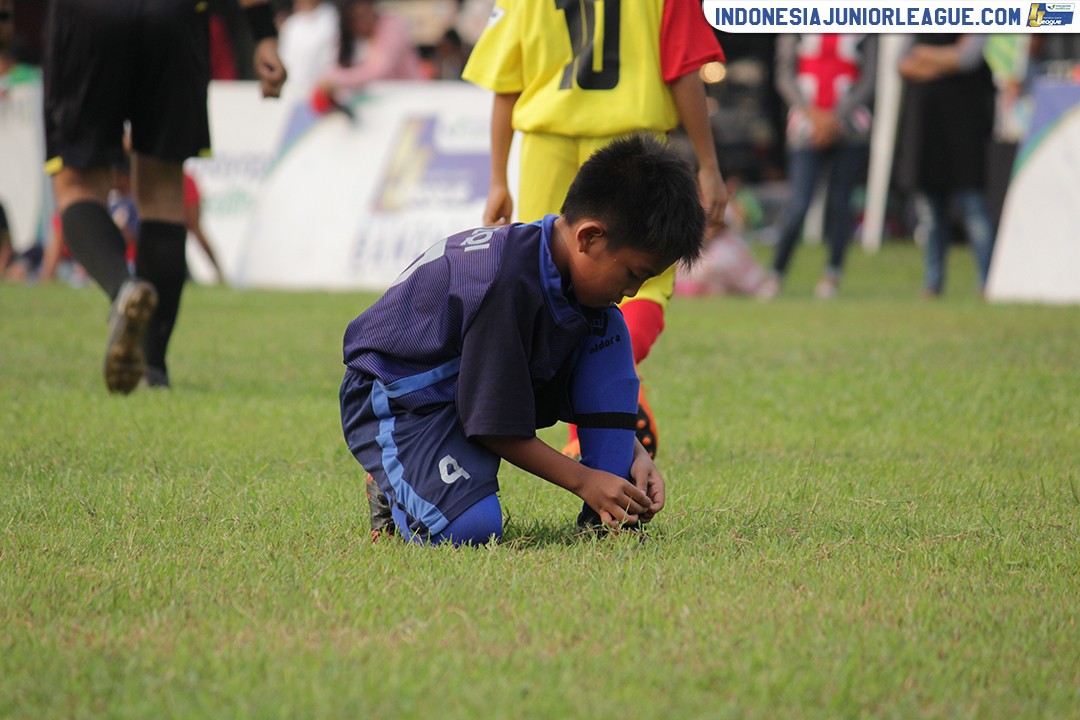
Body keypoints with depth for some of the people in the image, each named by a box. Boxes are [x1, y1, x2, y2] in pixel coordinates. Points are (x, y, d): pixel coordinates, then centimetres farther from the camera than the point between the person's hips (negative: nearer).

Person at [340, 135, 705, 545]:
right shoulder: (508, 284, -32)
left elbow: (584, 389, 10)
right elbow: (495, 427, -25)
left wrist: (634, 454, -3)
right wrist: (582, 479, -20)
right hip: (401, 402, -9)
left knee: (608, 331, -4)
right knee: (470, 528, -35)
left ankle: (609, 514, -5)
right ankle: (394, 488, 1)